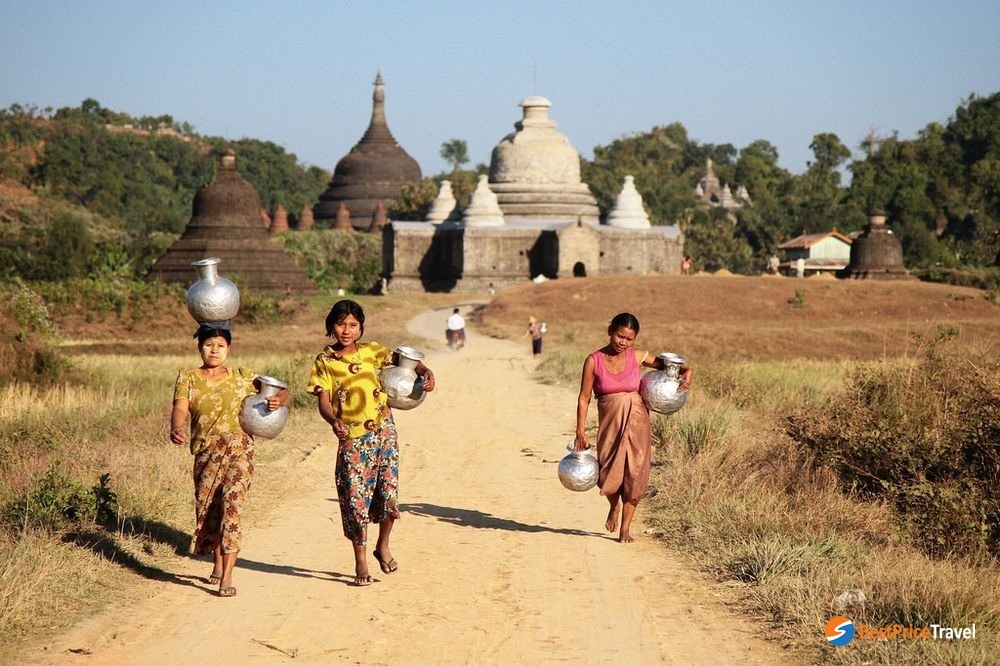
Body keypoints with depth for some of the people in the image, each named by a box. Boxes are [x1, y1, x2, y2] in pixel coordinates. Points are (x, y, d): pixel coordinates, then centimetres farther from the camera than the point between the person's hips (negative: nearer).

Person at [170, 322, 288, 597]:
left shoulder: (242, 377, 7)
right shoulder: (188, 379, 6)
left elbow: (281, 391, 13)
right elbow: (180, 409, -11)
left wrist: (278, 400, -11)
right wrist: (176, 429, -33)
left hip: (239, 450, -2)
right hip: (205, 452, 2)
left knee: (231, 507, -15)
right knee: (208, 509, 11)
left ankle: (227, 577, -17)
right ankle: (217, 565, 35)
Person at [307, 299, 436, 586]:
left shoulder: (371, 351, 5)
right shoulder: (325, 361, -1)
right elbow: (323, 401, -8)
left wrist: (425, 372, -18)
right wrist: (333, 421, -28)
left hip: (383, 433, 2)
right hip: (352, 439, -2)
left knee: (389, 494, -2)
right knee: (356, 500, -2)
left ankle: (383, 546, 25)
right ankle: (360, 561, 14)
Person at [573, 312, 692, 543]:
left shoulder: (637, 357, -2)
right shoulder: (594, 361, -6)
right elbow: (584, 398, -3)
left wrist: (686, 371, -10)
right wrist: (580, 432, -7)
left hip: (637, 422, 1)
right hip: (610, 423, -1)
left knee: (634, 475, 2)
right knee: (609, 474, -4)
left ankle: (625, 528, 16)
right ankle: (614, 506, 31)